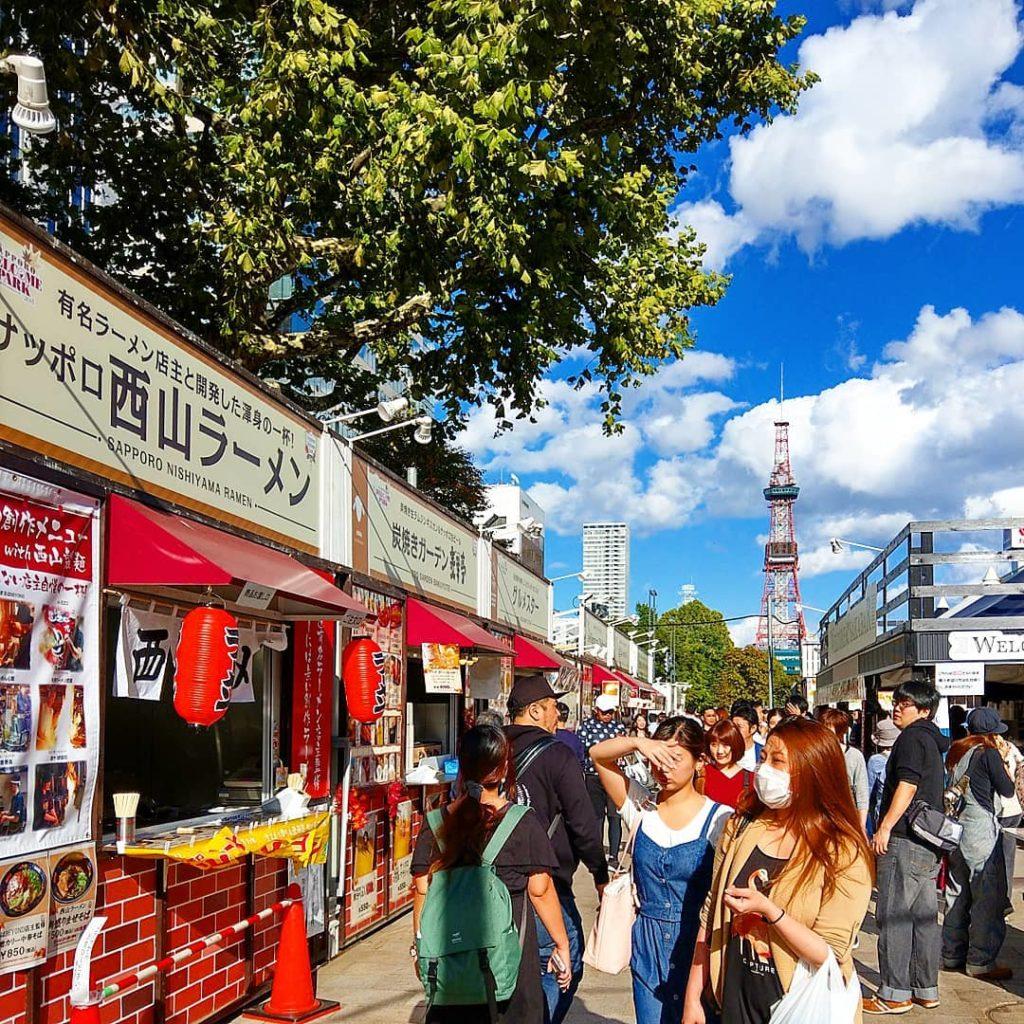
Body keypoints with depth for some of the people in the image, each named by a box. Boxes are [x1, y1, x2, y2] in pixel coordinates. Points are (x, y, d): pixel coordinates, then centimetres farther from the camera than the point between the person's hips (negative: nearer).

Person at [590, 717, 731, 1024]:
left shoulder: (720, 819, -9)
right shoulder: (641, 807, 1)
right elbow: (598, 755, -2)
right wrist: (638, 743, -21)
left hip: (696, 943, -3)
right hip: (647, 947, 3)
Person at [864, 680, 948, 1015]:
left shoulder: (911, 737, -11)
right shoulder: (932, 740, 19)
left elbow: (907, 785, -20)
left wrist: (885, 827, -18)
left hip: (904, 840, -10)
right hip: (929, 842, 10)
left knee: (893, 916, -4)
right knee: (924, 915, 13)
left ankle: (894, 995, 1)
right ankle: (926, 990, 20)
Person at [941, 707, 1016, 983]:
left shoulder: (955, 752, 11)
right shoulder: (988, 753, -10)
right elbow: (1007, 790, -5)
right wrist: (1003, 761, 9)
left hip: (954, 828, 8)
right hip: (980, 828, -8)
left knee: (957, 895, 15)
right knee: (988, 898, 0)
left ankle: (952, 955, 21)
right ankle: (980, 962, 3)